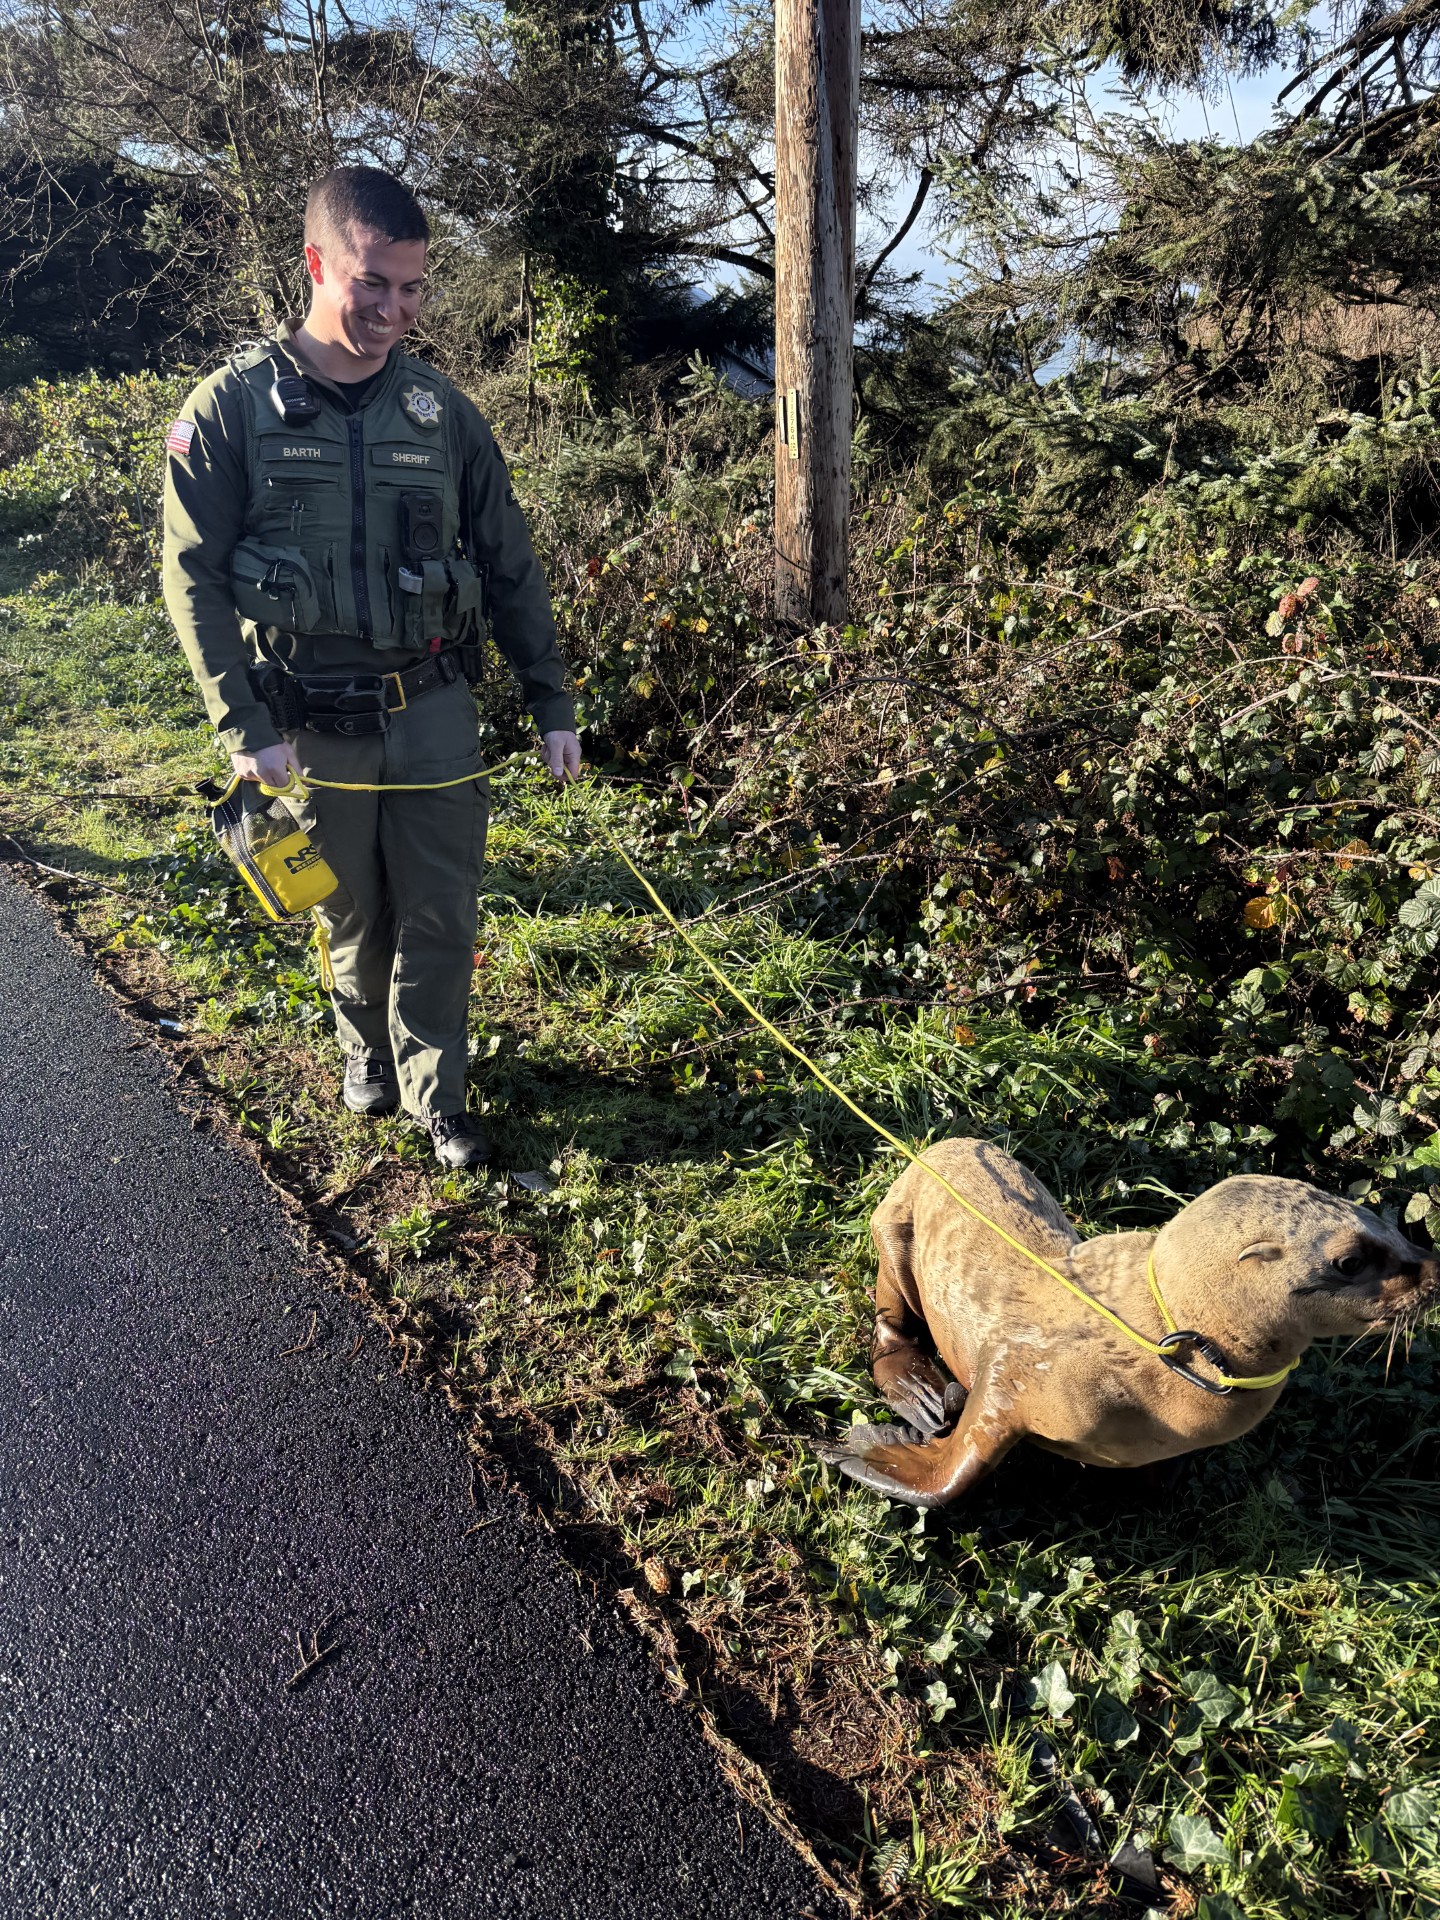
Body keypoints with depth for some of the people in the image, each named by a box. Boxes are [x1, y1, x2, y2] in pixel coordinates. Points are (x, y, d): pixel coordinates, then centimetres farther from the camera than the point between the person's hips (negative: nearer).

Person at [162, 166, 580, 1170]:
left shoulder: (441, 408, 3)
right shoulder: (234, 406, -5)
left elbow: (510, 566, 7)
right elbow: (195, 579, -5)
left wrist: (553, 705, 4)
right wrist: (244, 729, -11)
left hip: (433, 709, 2)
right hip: (311, 722, -1)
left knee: (441, 917, 5)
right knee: (354, 913, 13)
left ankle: (435, 1094, 22)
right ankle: (367, 1046, 40)